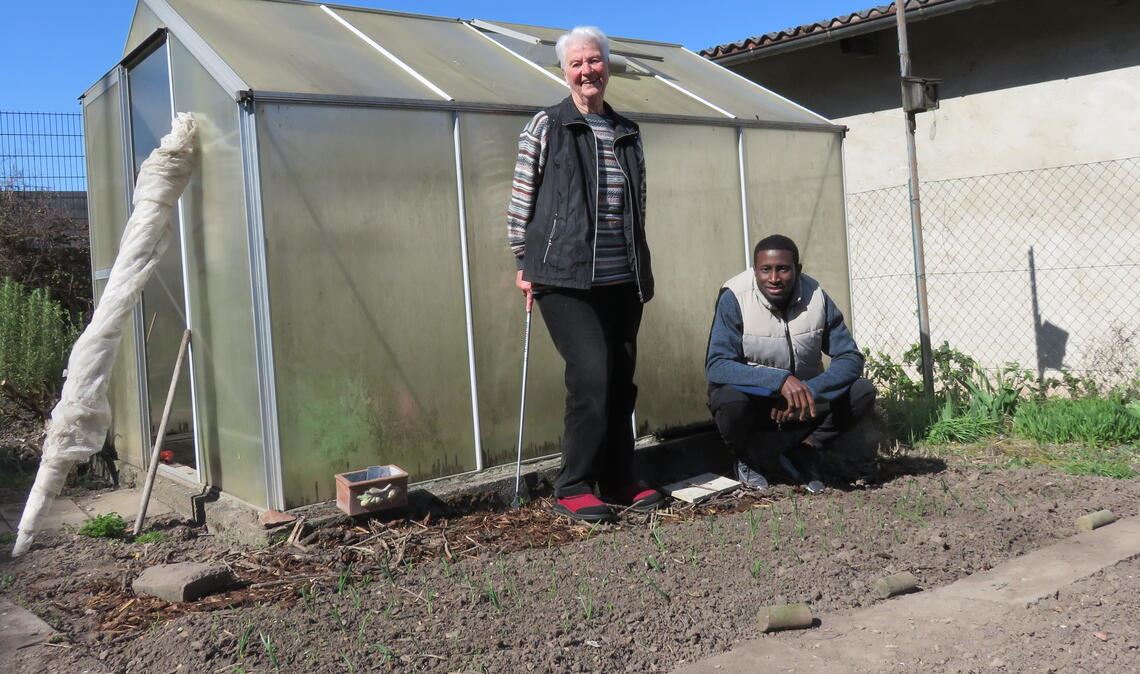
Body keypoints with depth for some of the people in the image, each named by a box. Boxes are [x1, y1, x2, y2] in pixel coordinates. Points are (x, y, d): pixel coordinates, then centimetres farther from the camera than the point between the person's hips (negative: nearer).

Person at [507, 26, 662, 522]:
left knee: (621, 379, 7)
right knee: (591, 375, -14)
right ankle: (573, 489, -1)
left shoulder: (628, 133, 15)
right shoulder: (545, 127, 1)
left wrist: (644, 272, 19)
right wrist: (523, 264, -2)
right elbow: (521, 198, 1)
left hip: (621, 279, 5)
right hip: (565, 277, -5)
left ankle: (618, 482, 20)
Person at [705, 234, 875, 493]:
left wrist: (809, 391, -31)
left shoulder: (816, 296, -12)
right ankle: (748, 458, -4)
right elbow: (716, 366, -29)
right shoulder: (735, 297, -21)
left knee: (862, 392, -19)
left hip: (806, 391, 3)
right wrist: (780, 380, -41)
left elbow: (850, 357, -12)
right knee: (730, 402, -36)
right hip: (753, 398, -3)